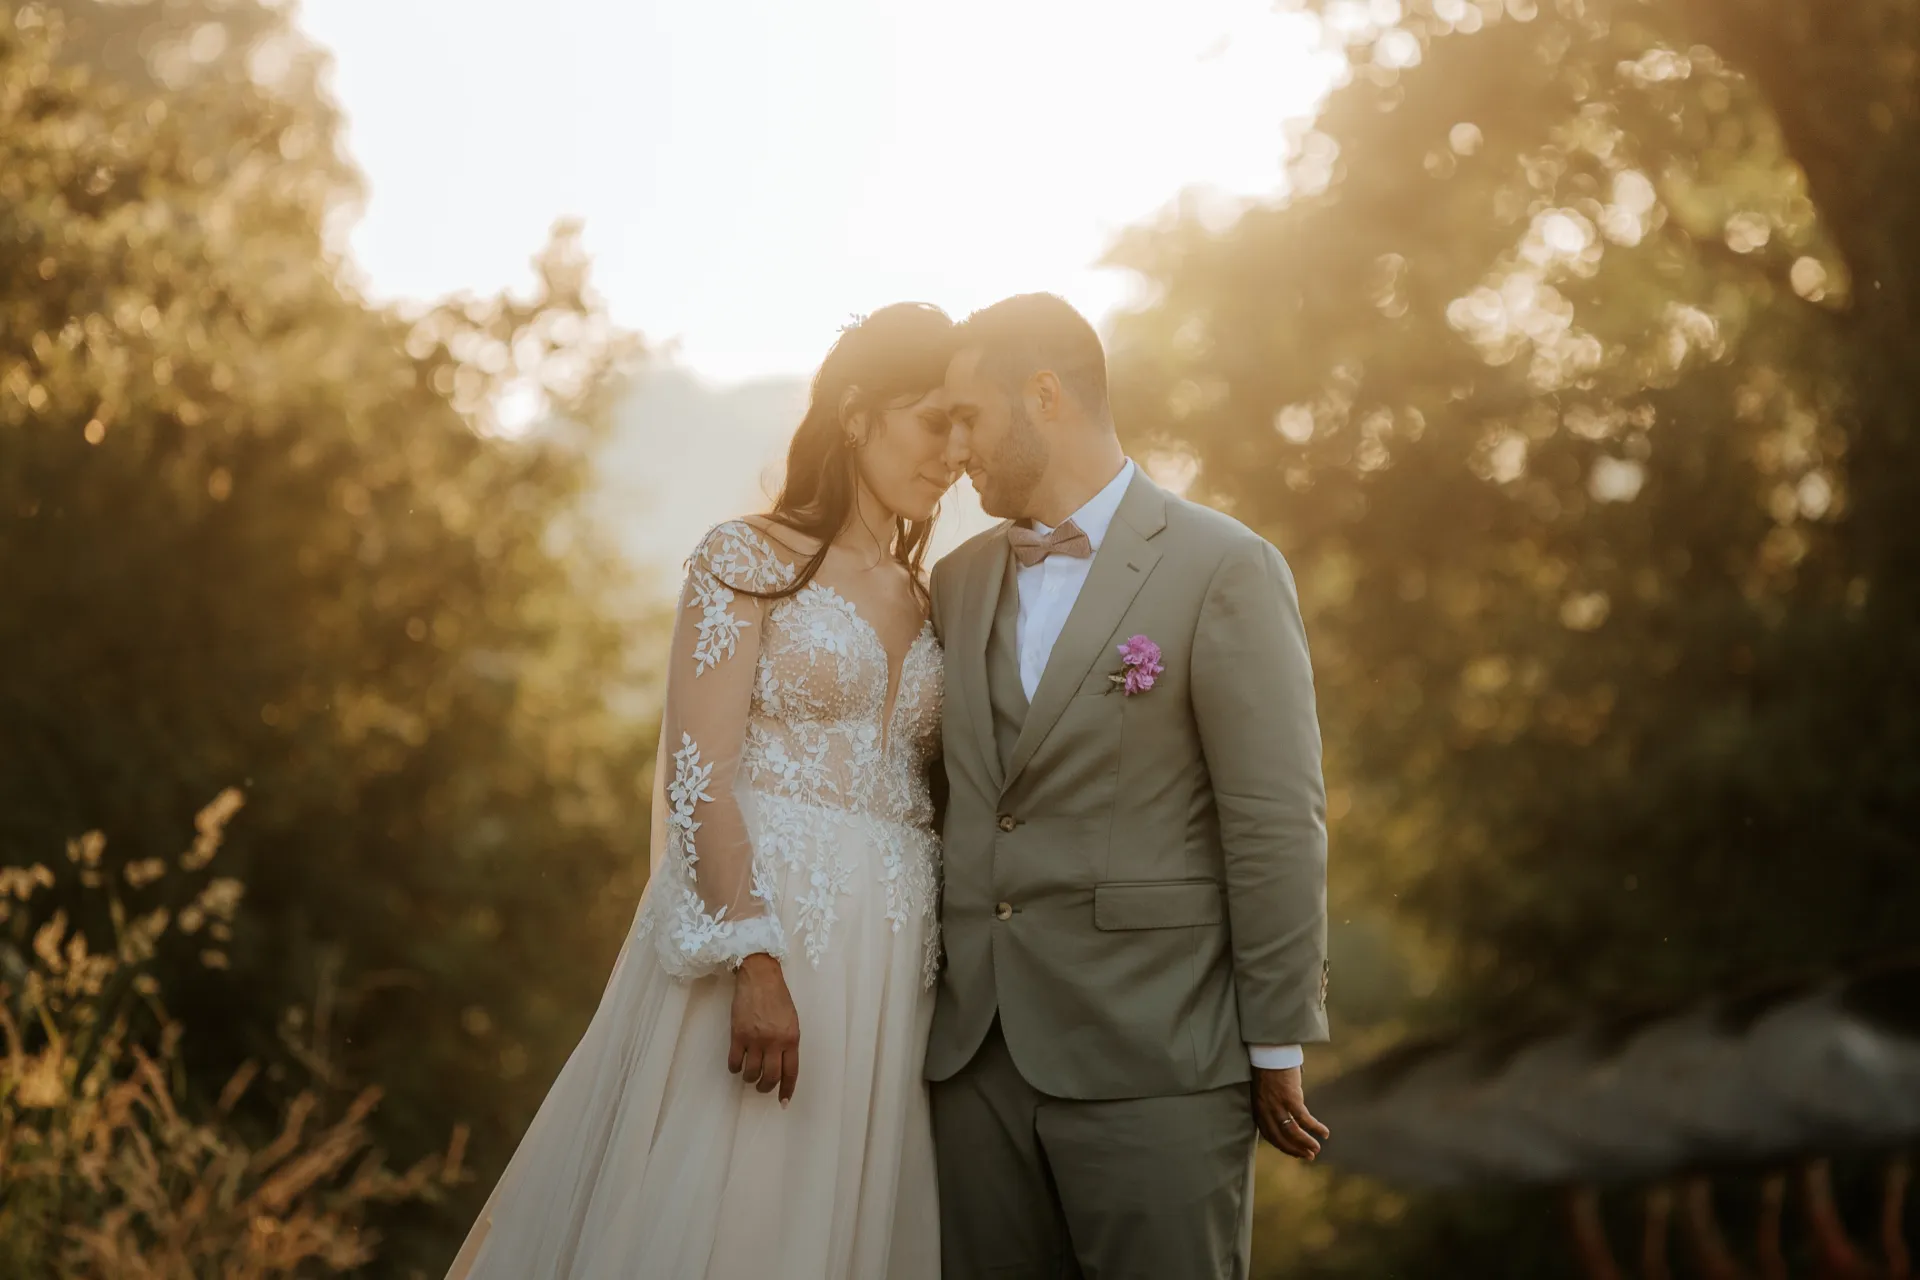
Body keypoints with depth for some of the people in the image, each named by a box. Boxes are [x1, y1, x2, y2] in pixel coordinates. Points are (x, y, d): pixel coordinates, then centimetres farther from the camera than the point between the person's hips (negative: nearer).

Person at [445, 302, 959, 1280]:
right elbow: (697, 775, -10)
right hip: (755, 918, -5)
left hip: (888, 970, 6)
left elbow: (925, 790, 15)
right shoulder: (747, 560, -1)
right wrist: (755, 961, -20)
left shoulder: (928, 602, 16)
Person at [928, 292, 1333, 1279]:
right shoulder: (960, 583, 13)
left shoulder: (1226, 570, -6)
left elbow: (1276, 825, -7)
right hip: (977, 1055, 5)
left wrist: (1277, 1050, -7)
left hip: (1154, 1060, -5)